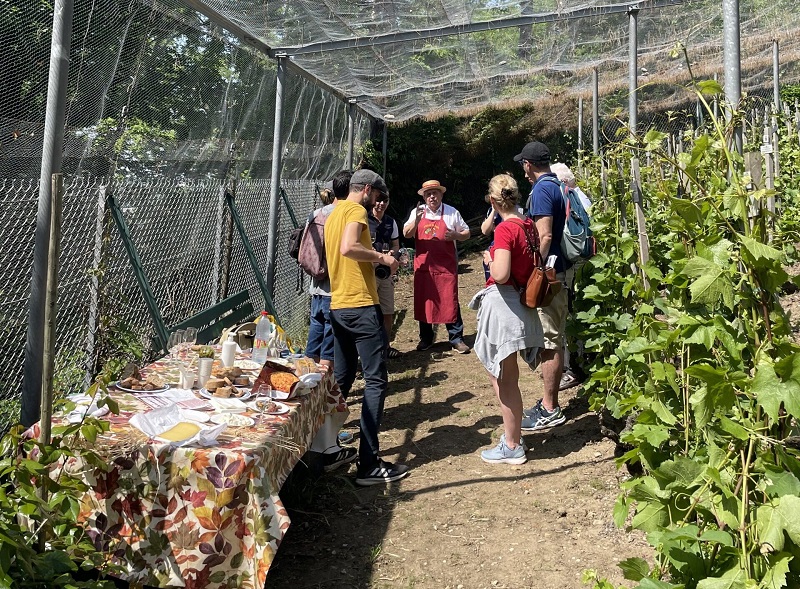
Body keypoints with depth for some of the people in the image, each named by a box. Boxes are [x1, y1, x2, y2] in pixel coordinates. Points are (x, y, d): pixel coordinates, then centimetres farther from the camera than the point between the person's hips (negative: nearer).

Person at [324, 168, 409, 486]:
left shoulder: (334, 213, 19)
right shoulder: (356, 211, -9)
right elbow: (349, 248, -27)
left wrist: (375, 260, 21)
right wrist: (382, 257, -14)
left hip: (338, 306, 9)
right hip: (361, 305, -9)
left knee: (342, 379, 17)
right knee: (376, 381, -6)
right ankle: (369, 465, -7)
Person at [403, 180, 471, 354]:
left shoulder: (452, 212, 4)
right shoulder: (417, 212, 7)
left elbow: (466, 233, 10)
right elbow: (407, 234, 2)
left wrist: (455, 235, -12)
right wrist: (416, 221, -16)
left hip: (446, 265, -2)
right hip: (423, 264, 2)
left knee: (450, 301, -3)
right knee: (423, 300, 8)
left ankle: (456, 338, 5)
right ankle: (426, 338, 21)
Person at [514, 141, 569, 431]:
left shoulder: (541, 190, -14)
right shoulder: (556, 186, 15)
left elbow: (544, 236, -23)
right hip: (558, 272, 10)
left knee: (548, 341, -5)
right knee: (554, 340, 14)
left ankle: (550, 410, 1)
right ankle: (550, 401, 24)